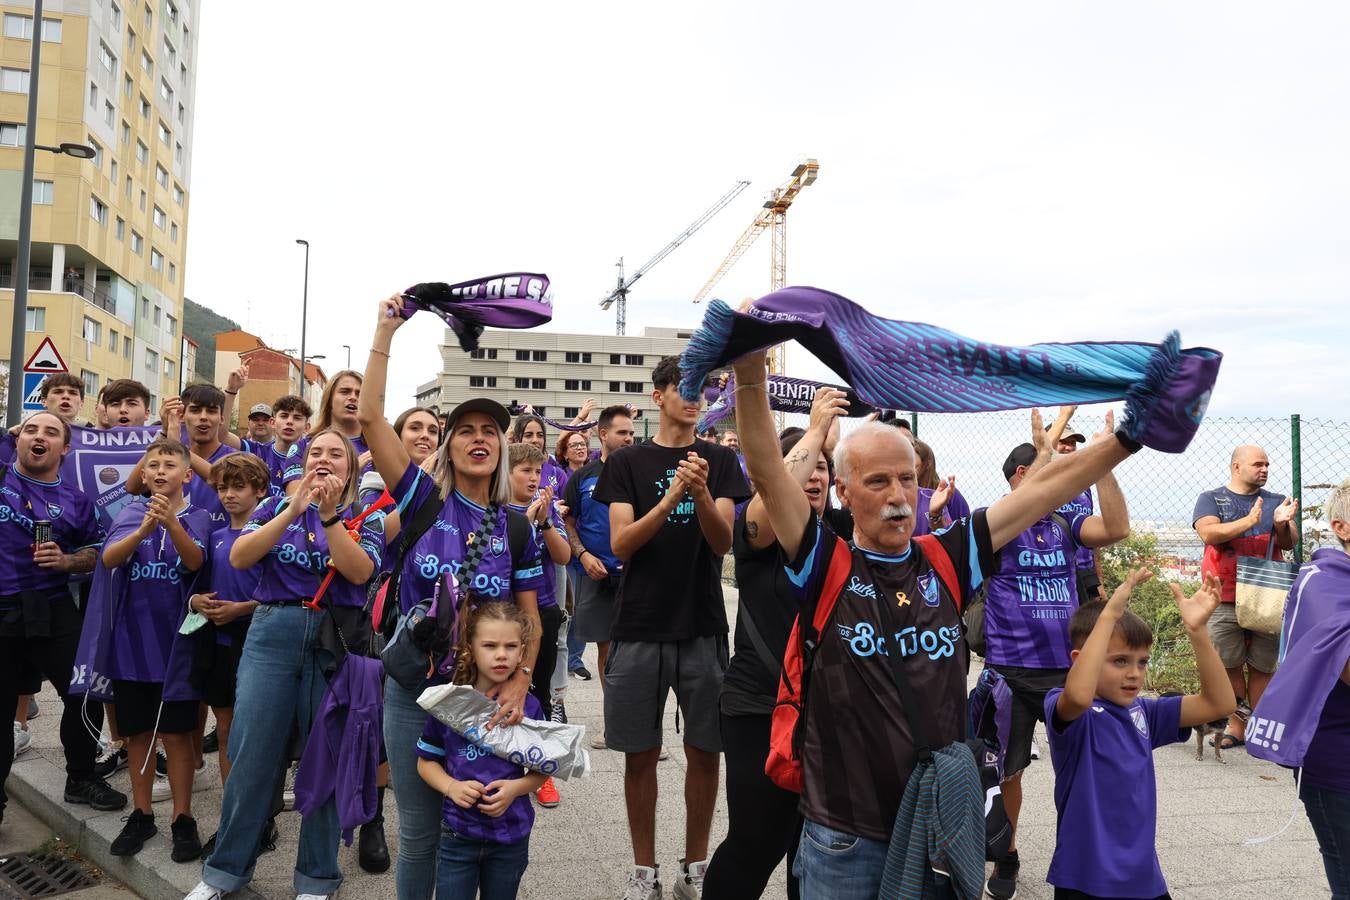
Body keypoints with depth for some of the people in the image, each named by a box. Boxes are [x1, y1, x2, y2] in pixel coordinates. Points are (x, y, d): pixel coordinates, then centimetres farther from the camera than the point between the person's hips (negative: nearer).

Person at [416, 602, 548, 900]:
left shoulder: (529, 707, -7)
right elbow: (426, 761, 2)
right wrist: (452, 787, -16)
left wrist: (516, 788, -17)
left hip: (511, 836, 1)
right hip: (458, 834, -1)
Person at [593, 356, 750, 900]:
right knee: (640, 753, 7)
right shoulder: (627, 463, 2)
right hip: (639, 629, 0)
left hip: (703, 628, 1)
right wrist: (669, 499, -23)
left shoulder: (720, 461, 4)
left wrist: (701, 494, -26)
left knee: (704, 751, 7)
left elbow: (724, 541, -6)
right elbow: (620, 545, -8)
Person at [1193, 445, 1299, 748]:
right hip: (1225, 600, -2)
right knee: (1228, 665, 1)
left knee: (1262, 666, 4)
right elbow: (1208, 533, -12)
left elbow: (1290, 543, 3)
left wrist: (1282, 524, -18)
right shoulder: (1211, 499, 4)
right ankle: (1237, 724, 12)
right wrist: (1248, 521, -21)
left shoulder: (1276, 501, 13)